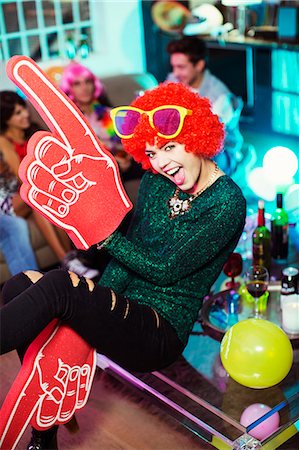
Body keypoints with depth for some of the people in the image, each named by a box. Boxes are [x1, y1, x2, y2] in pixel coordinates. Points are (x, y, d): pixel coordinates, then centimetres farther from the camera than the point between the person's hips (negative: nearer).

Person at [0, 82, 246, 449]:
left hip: (162, 332, -7)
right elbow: (128, 255, 6)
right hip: (125, 310, 7)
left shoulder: (227, 204, -13)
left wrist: (104, 236, -10)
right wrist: (91, 314, -7)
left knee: (59, 285, -30)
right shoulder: (155, 182, 8)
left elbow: (165, 270, -13)